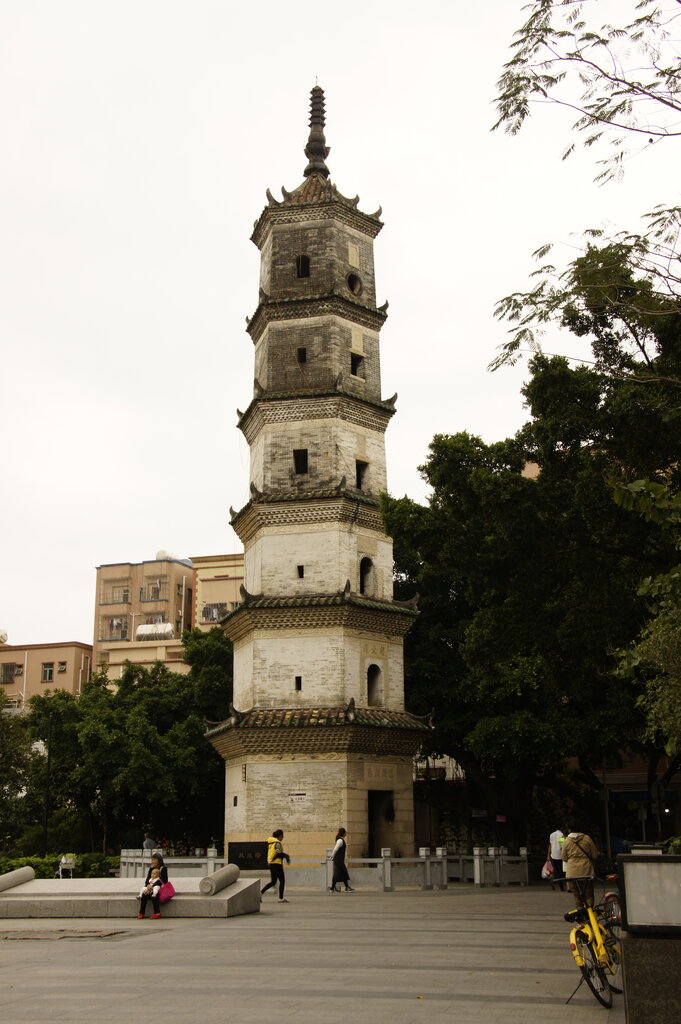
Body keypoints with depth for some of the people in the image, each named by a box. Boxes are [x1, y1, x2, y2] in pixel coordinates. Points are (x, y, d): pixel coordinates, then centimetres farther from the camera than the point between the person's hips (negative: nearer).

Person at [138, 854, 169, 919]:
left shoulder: (163, 868, -4)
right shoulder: (151, 868, 14)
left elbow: (162, 881, -14)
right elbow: (147, 880, 8)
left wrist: (152, 886, -22)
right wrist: (148, 886, -16)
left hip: (161, 888, -5)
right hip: (151, 889, 5)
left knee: (154, 895, -36)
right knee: (144, 895, -26)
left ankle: (157, 913, -35)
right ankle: (141, 913, -25)